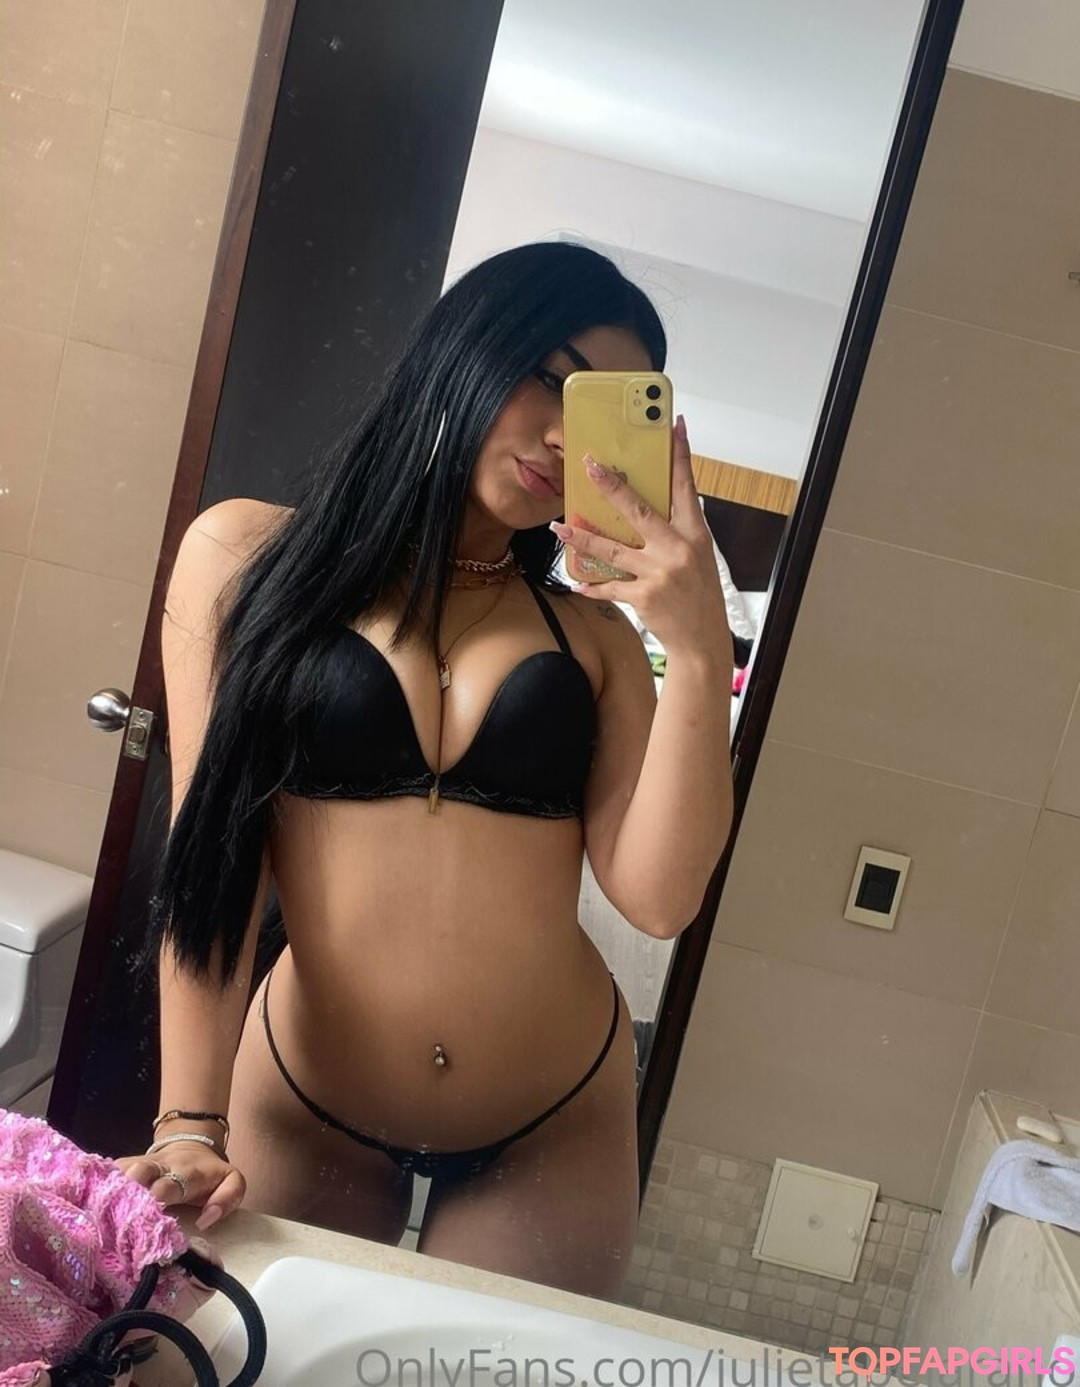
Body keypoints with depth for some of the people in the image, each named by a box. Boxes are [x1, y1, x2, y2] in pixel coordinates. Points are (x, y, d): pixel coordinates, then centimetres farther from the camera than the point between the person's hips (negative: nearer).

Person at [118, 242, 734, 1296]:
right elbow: (214, 851, -10)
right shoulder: (249, 556, -5)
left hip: (554, 1127, 2)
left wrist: (699, 651, -22)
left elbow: (658, 896, -13)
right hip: (302, 1110, -1)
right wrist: (190, 1125, -14)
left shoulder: (596, 635, -1)